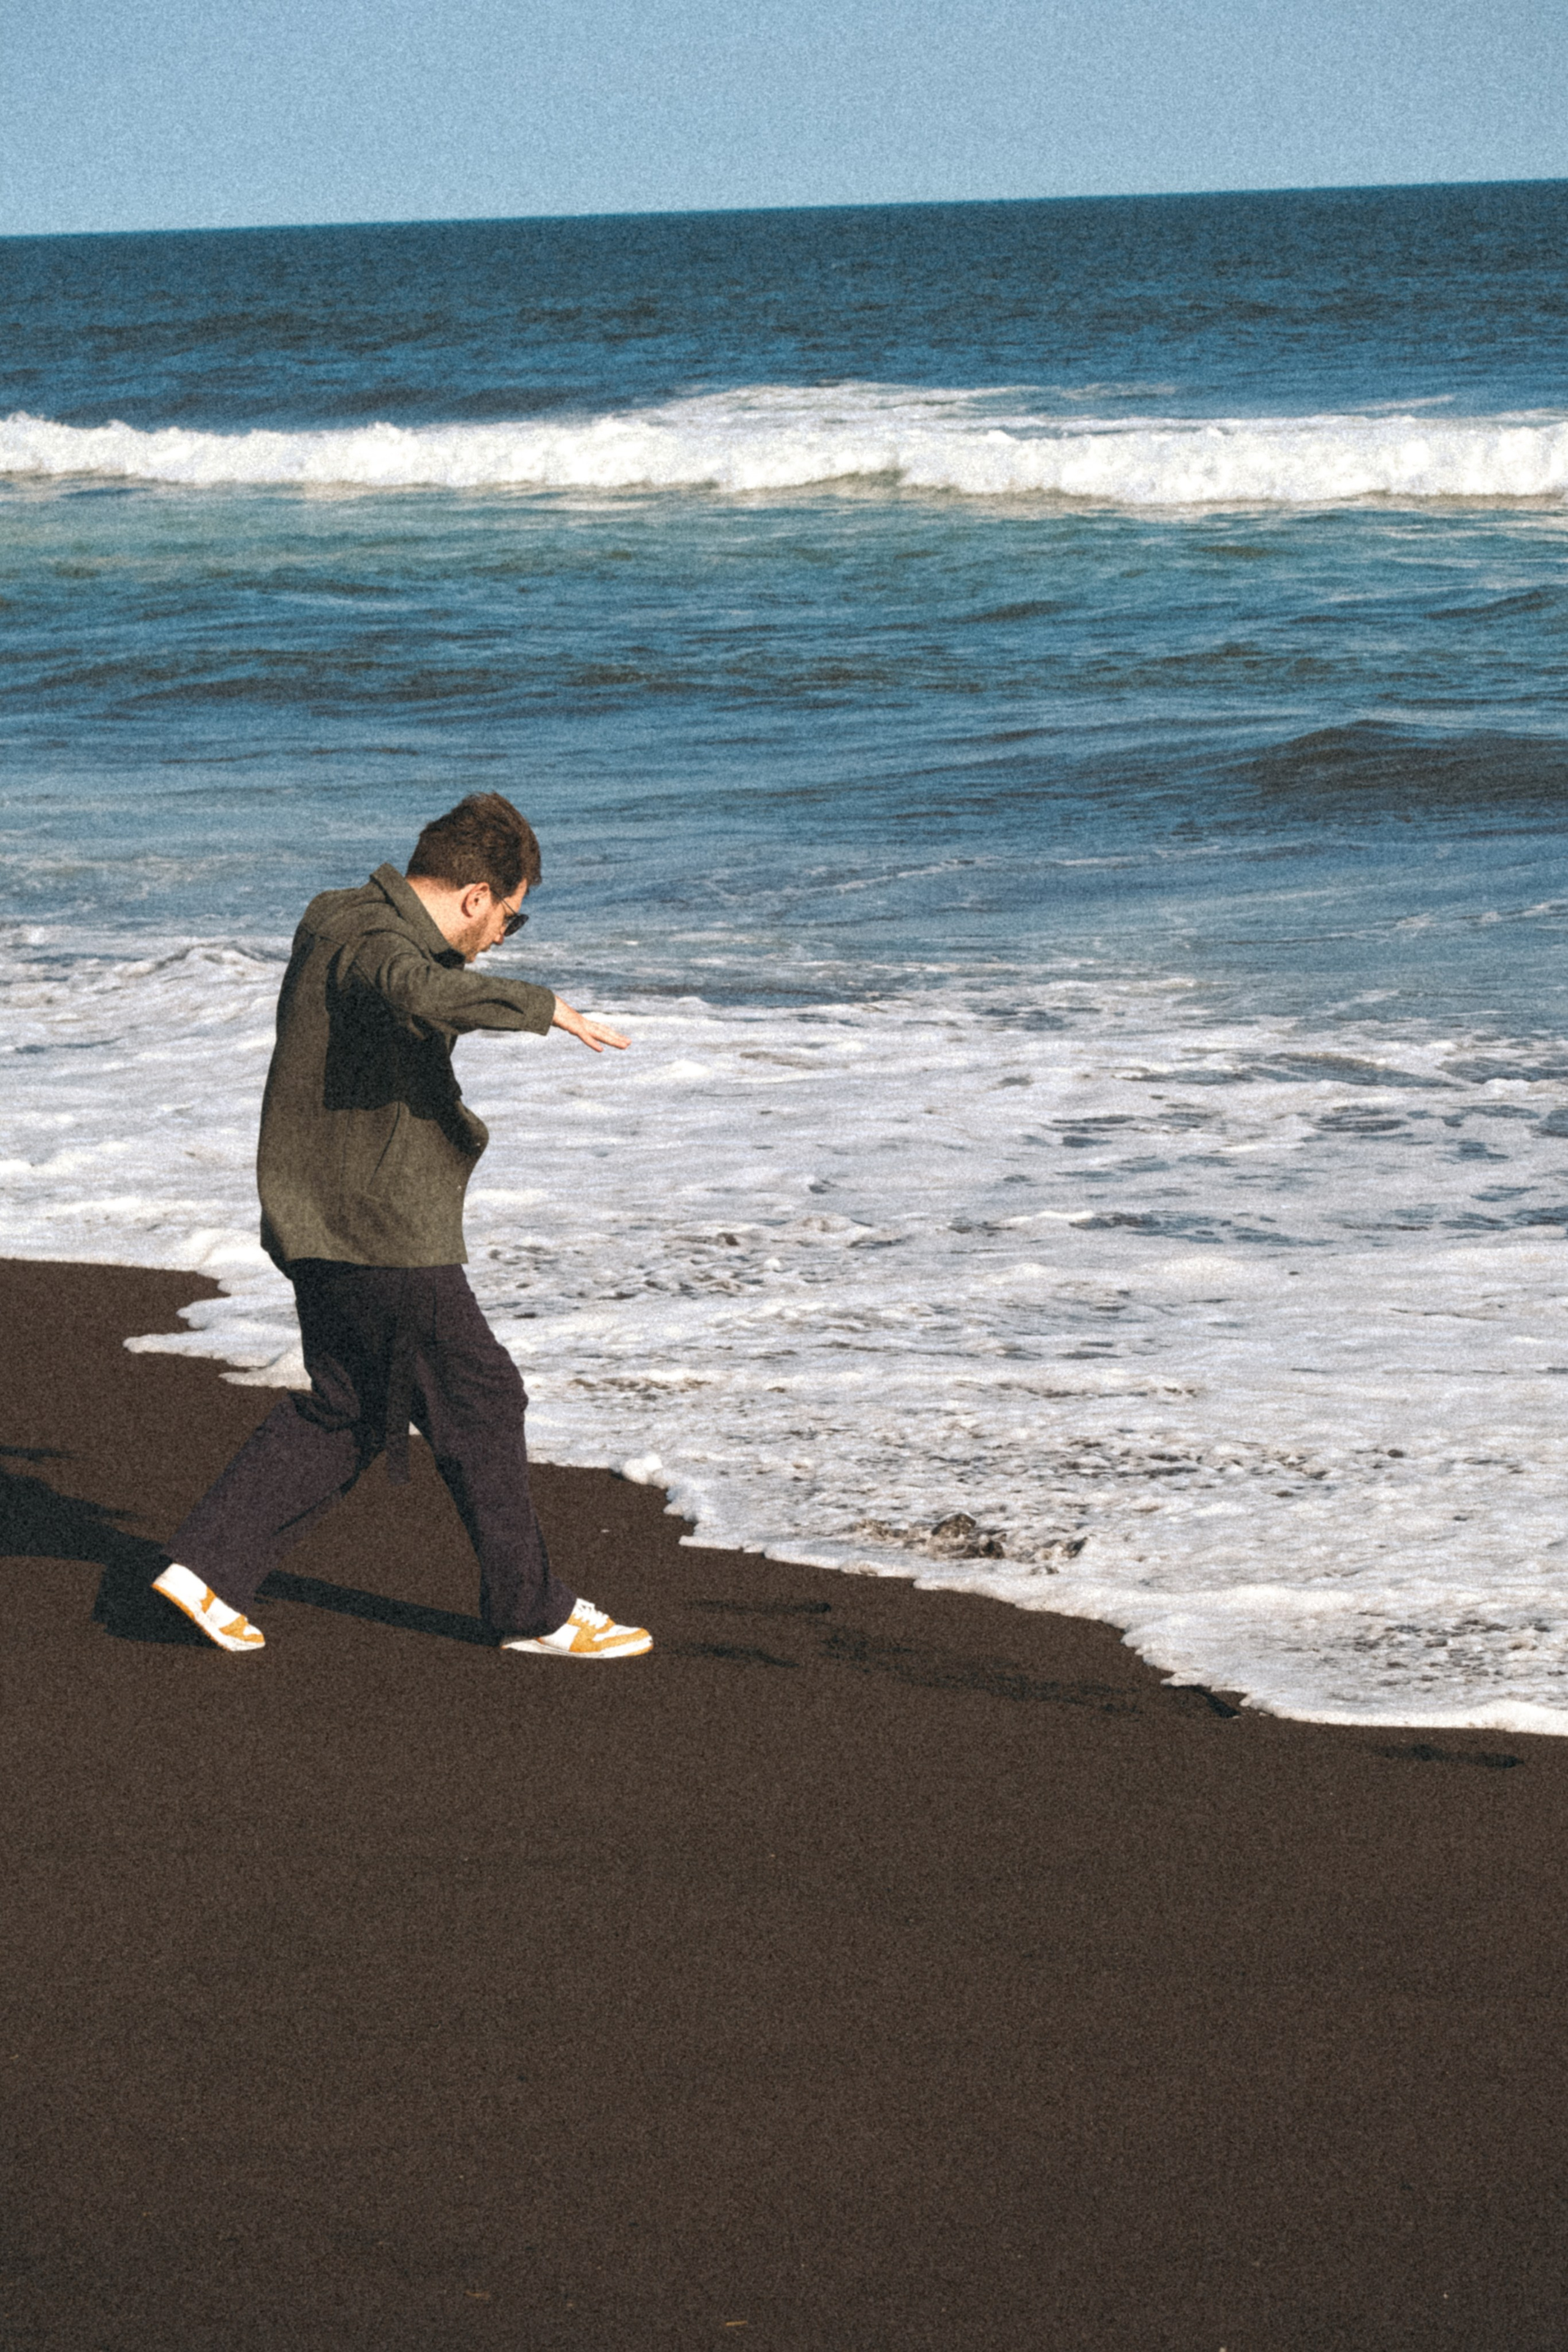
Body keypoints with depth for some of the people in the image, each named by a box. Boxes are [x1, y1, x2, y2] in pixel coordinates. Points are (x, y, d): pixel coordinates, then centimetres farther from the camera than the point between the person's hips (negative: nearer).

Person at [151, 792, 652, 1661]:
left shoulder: (338, 919, 12)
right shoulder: (373, 940, -20)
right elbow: (420, 992, -45)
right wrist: (543, 1007, -37)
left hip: (326, 1228, 10)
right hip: (384, 1234, -10)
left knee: (345, 1410, 18)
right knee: (479, 1402, 3)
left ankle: (207, 1565, 14)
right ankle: (531, 1610, 14)